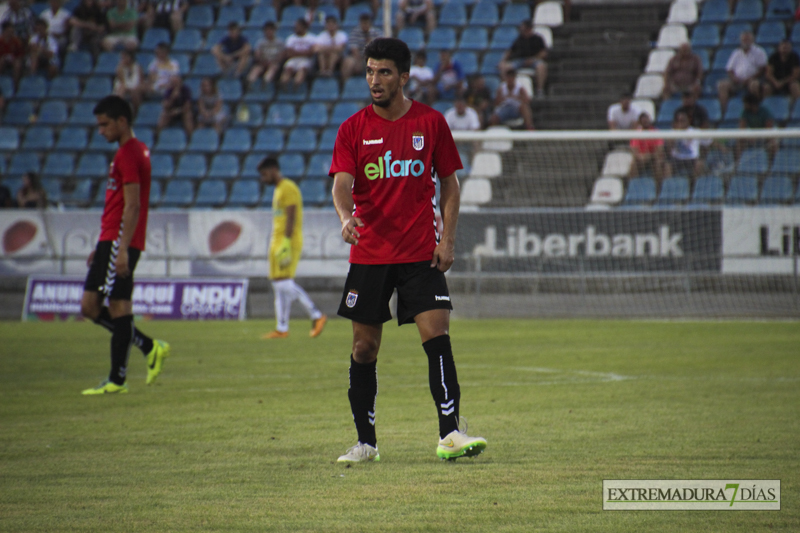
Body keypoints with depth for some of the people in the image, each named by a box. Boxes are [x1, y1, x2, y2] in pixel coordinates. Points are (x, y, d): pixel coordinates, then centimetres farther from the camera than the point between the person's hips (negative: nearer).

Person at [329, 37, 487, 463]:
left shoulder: (431, 123, 3)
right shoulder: (354, 129, 2)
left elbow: (448, 184, 9)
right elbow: (342, 183, -8)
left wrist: (447, 240, -1)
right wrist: (346, 217, -29)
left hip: (420, 253, -1)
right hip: (368, 253, 1)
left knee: (437, 336, -13)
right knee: (364, 348, 4)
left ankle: (450, 434, -14)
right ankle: (366, 442, 14)